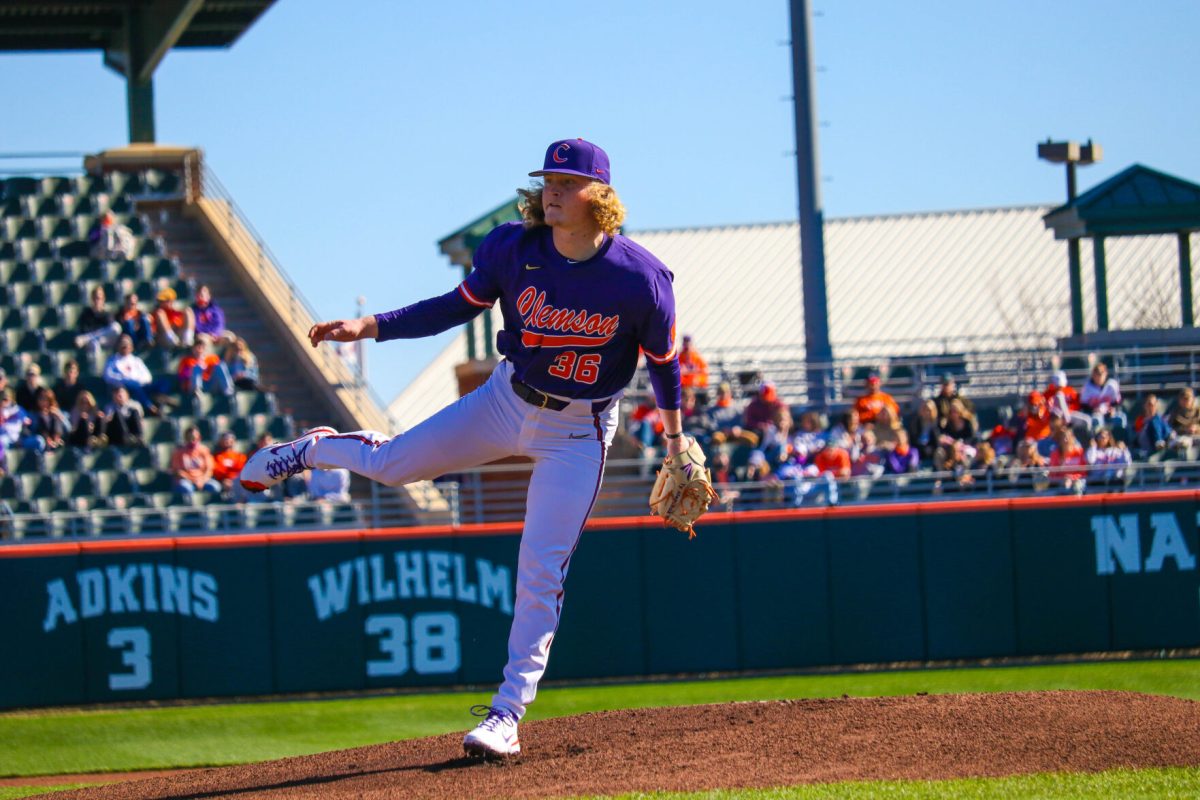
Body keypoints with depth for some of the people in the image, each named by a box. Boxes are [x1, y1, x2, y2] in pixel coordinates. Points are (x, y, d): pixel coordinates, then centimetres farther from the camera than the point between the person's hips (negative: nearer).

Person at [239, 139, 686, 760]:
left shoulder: (640, 278, -22)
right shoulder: (512, 248, -14)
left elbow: (663, 359, -7)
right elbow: (460, 306, -1)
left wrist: (675, 439, 0)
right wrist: (369, 327, -9)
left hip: (578, 434, -3)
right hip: (507, 401, 3)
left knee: (541, 572, -5)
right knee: (393, 464, 9)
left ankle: (507, 716, 2)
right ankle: (318, 450, 45)